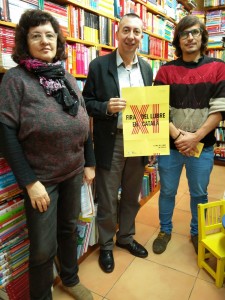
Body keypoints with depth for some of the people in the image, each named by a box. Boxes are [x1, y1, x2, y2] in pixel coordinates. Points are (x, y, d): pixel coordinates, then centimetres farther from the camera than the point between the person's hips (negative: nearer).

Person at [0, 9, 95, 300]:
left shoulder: (67, 77, 8)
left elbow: (83, 123, 11)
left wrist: (89, 162, 8)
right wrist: (29, 181, -17)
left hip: (73, 173, 5)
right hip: (40, 178, -5)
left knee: (69, 228, 21)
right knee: (44, 247, 7)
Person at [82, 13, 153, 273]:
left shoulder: (146, 68, 9)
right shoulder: (99, 65, -4)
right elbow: (86, 103, -3)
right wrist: (107, 107, -23)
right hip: (111, 143, -4)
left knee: (131, 196, 18)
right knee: (107, 200, 9)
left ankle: (126, 236, 42)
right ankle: (106, 245, 33)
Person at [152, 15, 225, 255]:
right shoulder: (166, 70, 2)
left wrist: (196, 137, -15)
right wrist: (177, 135, -14)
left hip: (203, 145, 0)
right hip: (170, 144, 0)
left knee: (199, 193, 13)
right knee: (167, 191, 12)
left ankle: (197, 233, 37)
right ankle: (165, 230, 35)